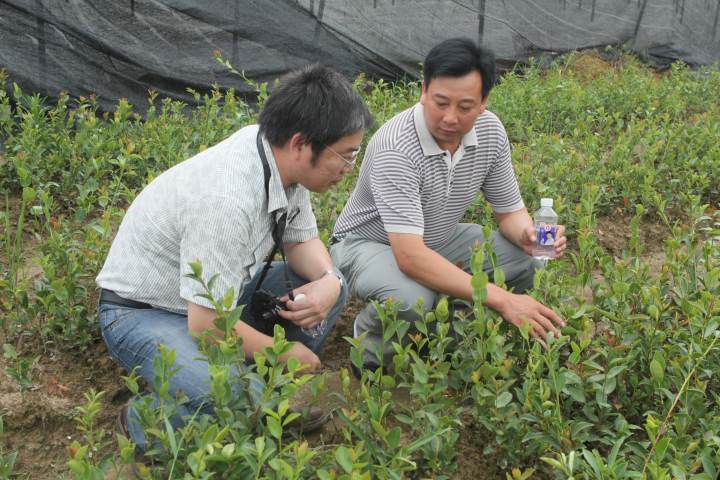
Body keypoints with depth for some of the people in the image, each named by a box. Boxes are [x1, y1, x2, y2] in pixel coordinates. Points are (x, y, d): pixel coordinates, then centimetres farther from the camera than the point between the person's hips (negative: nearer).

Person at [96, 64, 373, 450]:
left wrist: (329, 281, -16)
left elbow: (302, 240, 6)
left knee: (328, 287, 0)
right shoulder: (226, 200, -35)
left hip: (217, 297, 9)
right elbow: (206, 325, -30)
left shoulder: (283, 157, -10)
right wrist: (286, 353, -15)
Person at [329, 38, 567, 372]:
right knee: (411, 299, -38)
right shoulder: (396, 147, -34)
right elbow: (410, 257, -41)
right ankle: (372, 338, -2)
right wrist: (501, 300, -44)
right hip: (369, 244, -6)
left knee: (529, 260, -13)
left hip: (440, 239, 7)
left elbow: (510, 210, 0)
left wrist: (529, 234, -26)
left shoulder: (490, 131, -12)